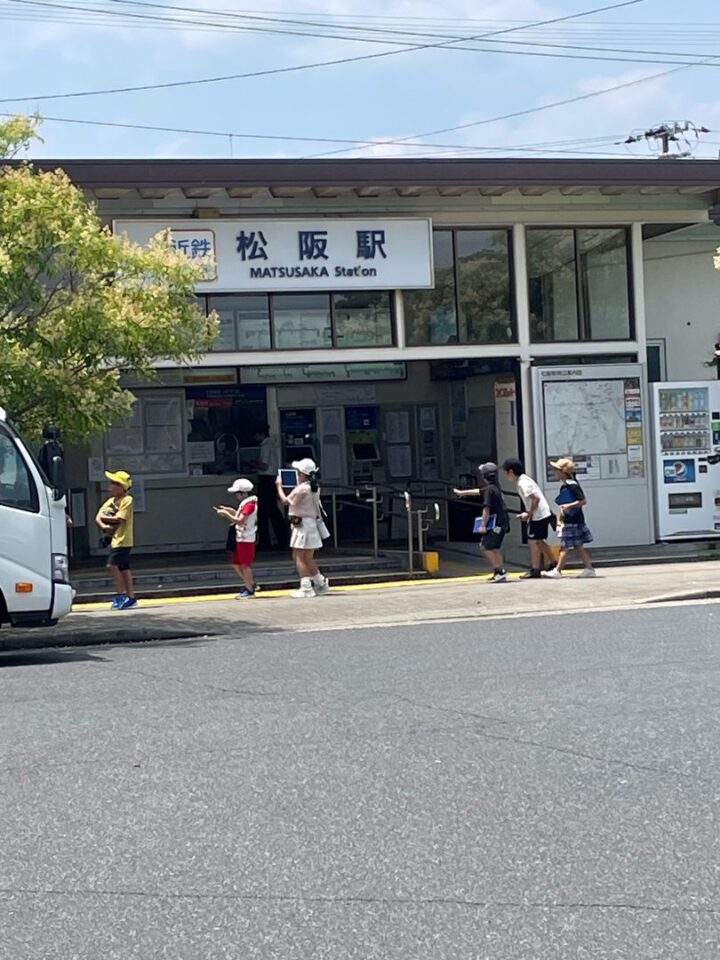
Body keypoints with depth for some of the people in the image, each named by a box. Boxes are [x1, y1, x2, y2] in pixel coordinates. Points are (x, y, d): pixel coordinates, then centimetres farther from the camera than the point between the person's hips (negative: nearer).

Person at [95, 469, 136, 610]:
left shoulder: (127, 500, -11)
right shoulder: (111, 501, 13)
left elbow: (119, 519, -21)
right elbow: (98, 517, 6)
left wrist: (104, 517, -7)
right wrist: (103, 525, -15)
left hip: (122, 539, -9)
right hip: (114, 538, 9)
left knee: (112, 564, -17)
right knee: (123, 568, 12)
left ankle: (121, 594, -10)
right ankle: (130, 597, 18)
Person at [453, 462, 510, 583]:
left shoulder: (489, 489, -14)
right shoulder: (494, 488, 15)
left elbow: (486, 508, -18)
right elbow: (477, 491, 31)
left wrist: (483, 525, -16)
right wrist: (462, 492, 43)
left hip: (496, 523, -10)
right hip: (502, 522, 10)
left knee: (487, 546, -8)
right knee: (494, 547, 17)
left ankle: (499, 571, -12)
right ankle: (501, 571, 19)